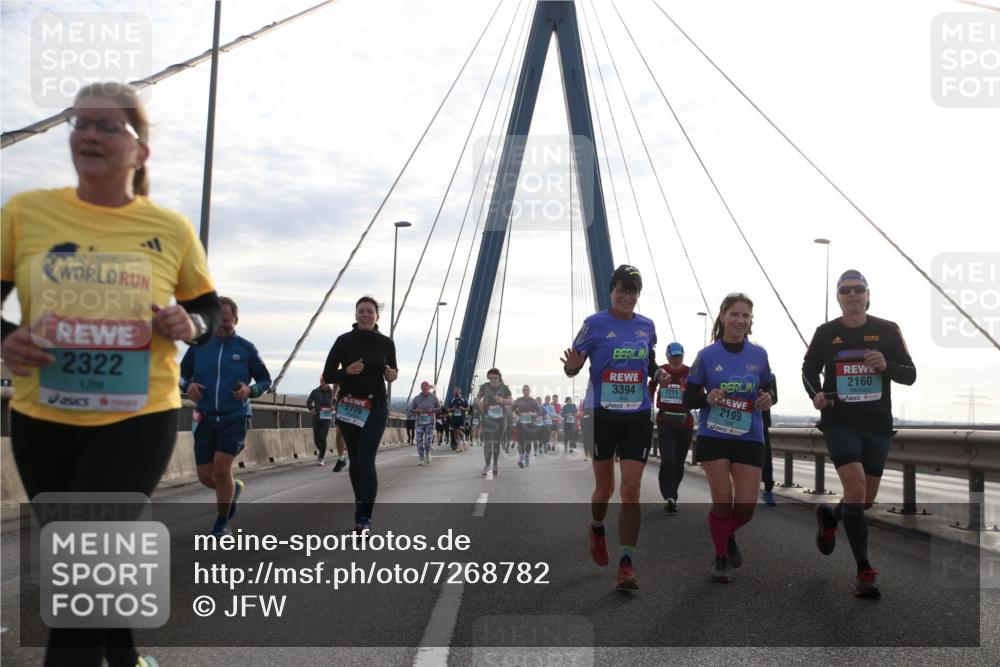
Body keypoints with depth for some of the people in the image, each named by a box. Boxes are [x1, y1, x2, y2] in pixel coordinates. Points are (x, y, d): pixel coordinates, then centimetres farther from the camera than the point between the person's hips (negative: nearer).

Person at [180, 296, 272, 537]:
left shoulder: (246, 348, -1)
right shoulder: (198, 345, 4)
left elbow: (266, 380, 6)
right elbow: (182, 374, 13)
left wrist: (250, 390, -15)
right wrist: (188, 385, -10)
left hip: (235, 418, -3)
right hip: (205, 419, 3)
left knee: (221, 469, -14)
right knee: (206, 477, 3)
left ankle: (222, 522, 7)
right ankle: (235, 488, 37)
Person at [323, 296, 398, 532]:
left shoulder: (386, 343, 1)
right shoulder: (344, 341, -3)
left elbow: (392, 369, 16)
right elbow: (328, 374, -1)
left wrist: (392, 375, -8)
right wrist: (347, 371, -20)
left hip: (376, 408, -1)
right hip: (348, 407, 1)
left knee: (366, 459, -13)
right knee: (355, 459, 12)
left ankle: (364, 516, -12)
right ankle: (361, 502, 33)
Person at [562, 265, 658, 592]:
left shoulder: (647, 326, 7)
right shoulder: (595, 323, -4)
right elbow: (572, 366, -3)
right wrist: (572, 366, -26)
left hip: (637, 417, 2)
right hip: (601, 415, -2)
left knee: (631, 489, -6)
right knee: (605, 487, 10)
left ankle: (627, 564, -2)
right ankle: (597, 529, 43)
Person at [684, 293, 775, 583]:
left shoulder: (759, 355, 2)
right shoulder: (707, 356, -4)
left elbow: (770, 391, 12)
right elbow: (688, 399, 0)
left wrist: (768, 399, -12)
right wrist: (707, 398, -21)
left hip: (750, 439, 2)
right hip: (713, 437, -2)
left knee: (746, 507, 0)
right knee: (722, 501, -3)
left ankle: (728, 535, 35)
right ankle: (721, 558, 20)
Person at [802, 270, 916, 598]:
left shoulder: (887, 331, 1)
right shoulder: (826, 333, 1)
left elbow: (910, 374, 3)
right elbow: (809, 370, 13)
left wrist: (886, 366, -19)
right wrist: (816, 394, -8)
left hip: (877, 424, 2)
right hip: (839, 421, -2)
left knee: (866, 499, 9)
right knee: (856, 488, -18)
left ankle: (830, 516, 44)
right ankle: (864, 571, -9)